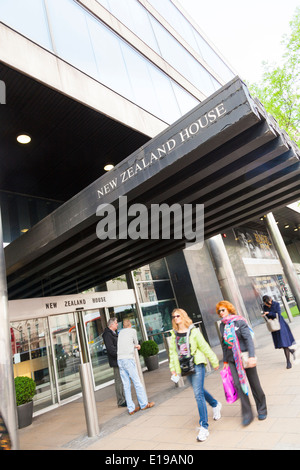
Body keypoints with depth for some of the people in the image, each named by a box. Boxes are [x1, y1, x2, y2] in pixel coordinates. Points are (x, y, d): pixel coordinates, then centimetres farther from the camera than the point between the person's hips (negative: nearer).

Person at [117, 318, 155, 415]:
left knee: (126, 385, 8)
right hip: (128, 359, -6)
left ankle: (131, 408, 12)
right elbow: (136, 343, 17)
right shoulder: (132, 331, 5)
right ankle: (144, 404, 13)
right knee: (137, 382, 4)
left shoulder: (120, 332, 19)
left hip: (119, 359, 6)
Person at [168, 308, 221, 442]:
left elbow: (204, 347, -5)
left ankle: (204, 426, 1)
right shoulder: (174, 335, 3)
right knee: (199, 390, 21)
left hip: (197, 365, -5)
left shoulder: (193, 331, -10)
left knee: (198, 393, -10)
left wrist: (214, 362, 1)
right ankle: (215, 405, 48)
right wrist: (173, 368, 12)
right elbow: (173, 352, 11)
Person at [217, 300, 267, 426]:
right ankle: (247, 414, 8)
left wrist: (252, 356, -24)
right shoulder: (222, 325, 5)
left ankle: (262, 409, 31)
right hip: (232, 359, 4)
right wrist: (225, 361, 15)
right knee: (238, 384, -4)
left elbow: (248, 338, -16)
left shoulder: (239, 321, -11)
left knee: (254, 383, 9)